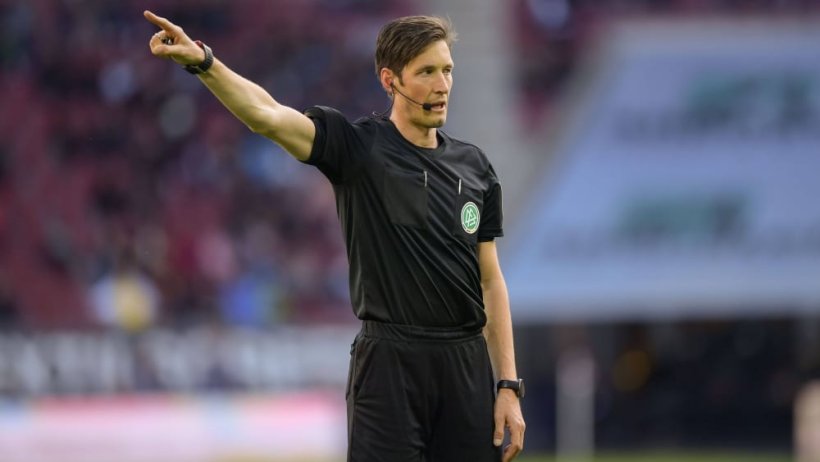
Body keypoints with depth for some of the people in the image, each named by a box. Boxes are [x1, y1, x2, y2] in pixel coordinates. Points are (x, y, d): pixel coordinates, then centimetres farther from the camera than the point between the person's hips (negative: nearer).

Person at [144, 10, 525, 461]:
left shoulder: (473, 166, 10)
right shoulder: (357, 147, -3)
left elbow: (490, 280, 13)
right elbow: (268, 115, -19)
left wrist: (508, 387, 6)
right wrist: (203, 61, -38)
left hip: (467, 365, 4)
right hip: (388, 363, -4)